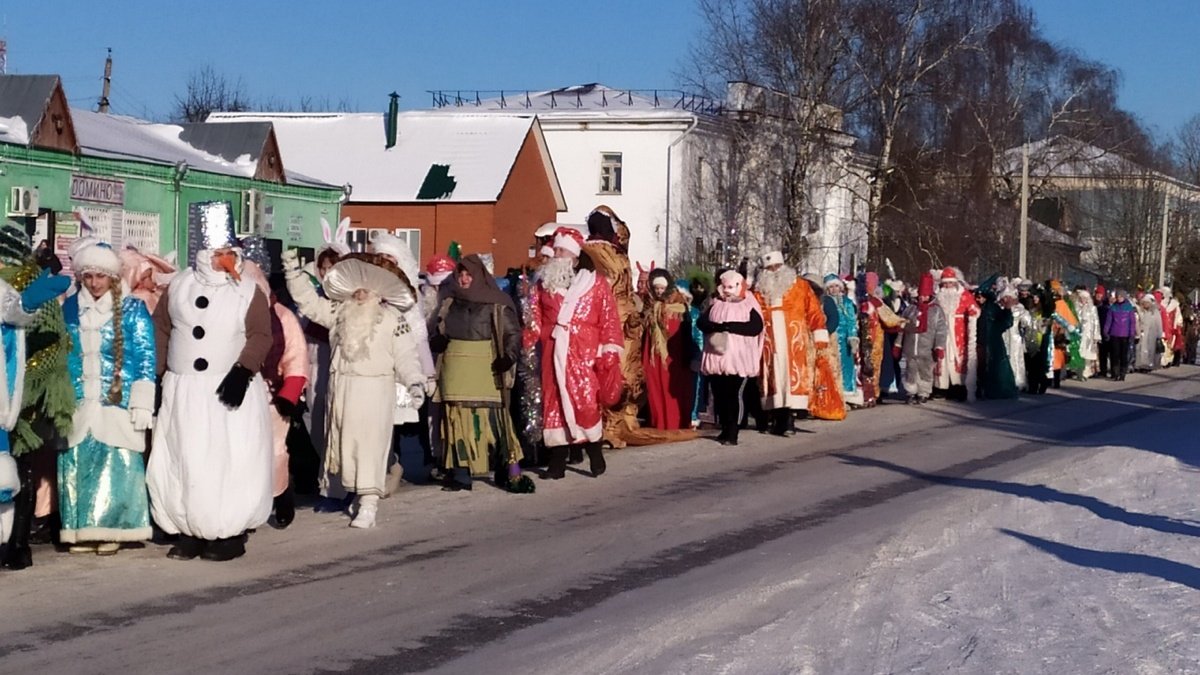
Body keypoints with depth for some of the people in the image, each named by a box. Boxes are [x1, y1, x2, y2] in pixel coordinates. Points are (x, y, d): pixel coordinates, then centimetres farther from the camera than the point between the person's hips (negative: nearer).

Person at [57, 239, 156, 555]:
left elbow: (145, 360, -2)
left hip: (116, 405, -3)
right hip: (77, 406, 3)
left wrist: (141, 406, -9)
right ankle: (82, 531, 9)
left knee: (116, 466, -6)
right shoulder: (69, 309, 11)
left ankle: (111, 531, 2)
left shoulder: (132, 309, 1)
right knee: (77, 466, 1)